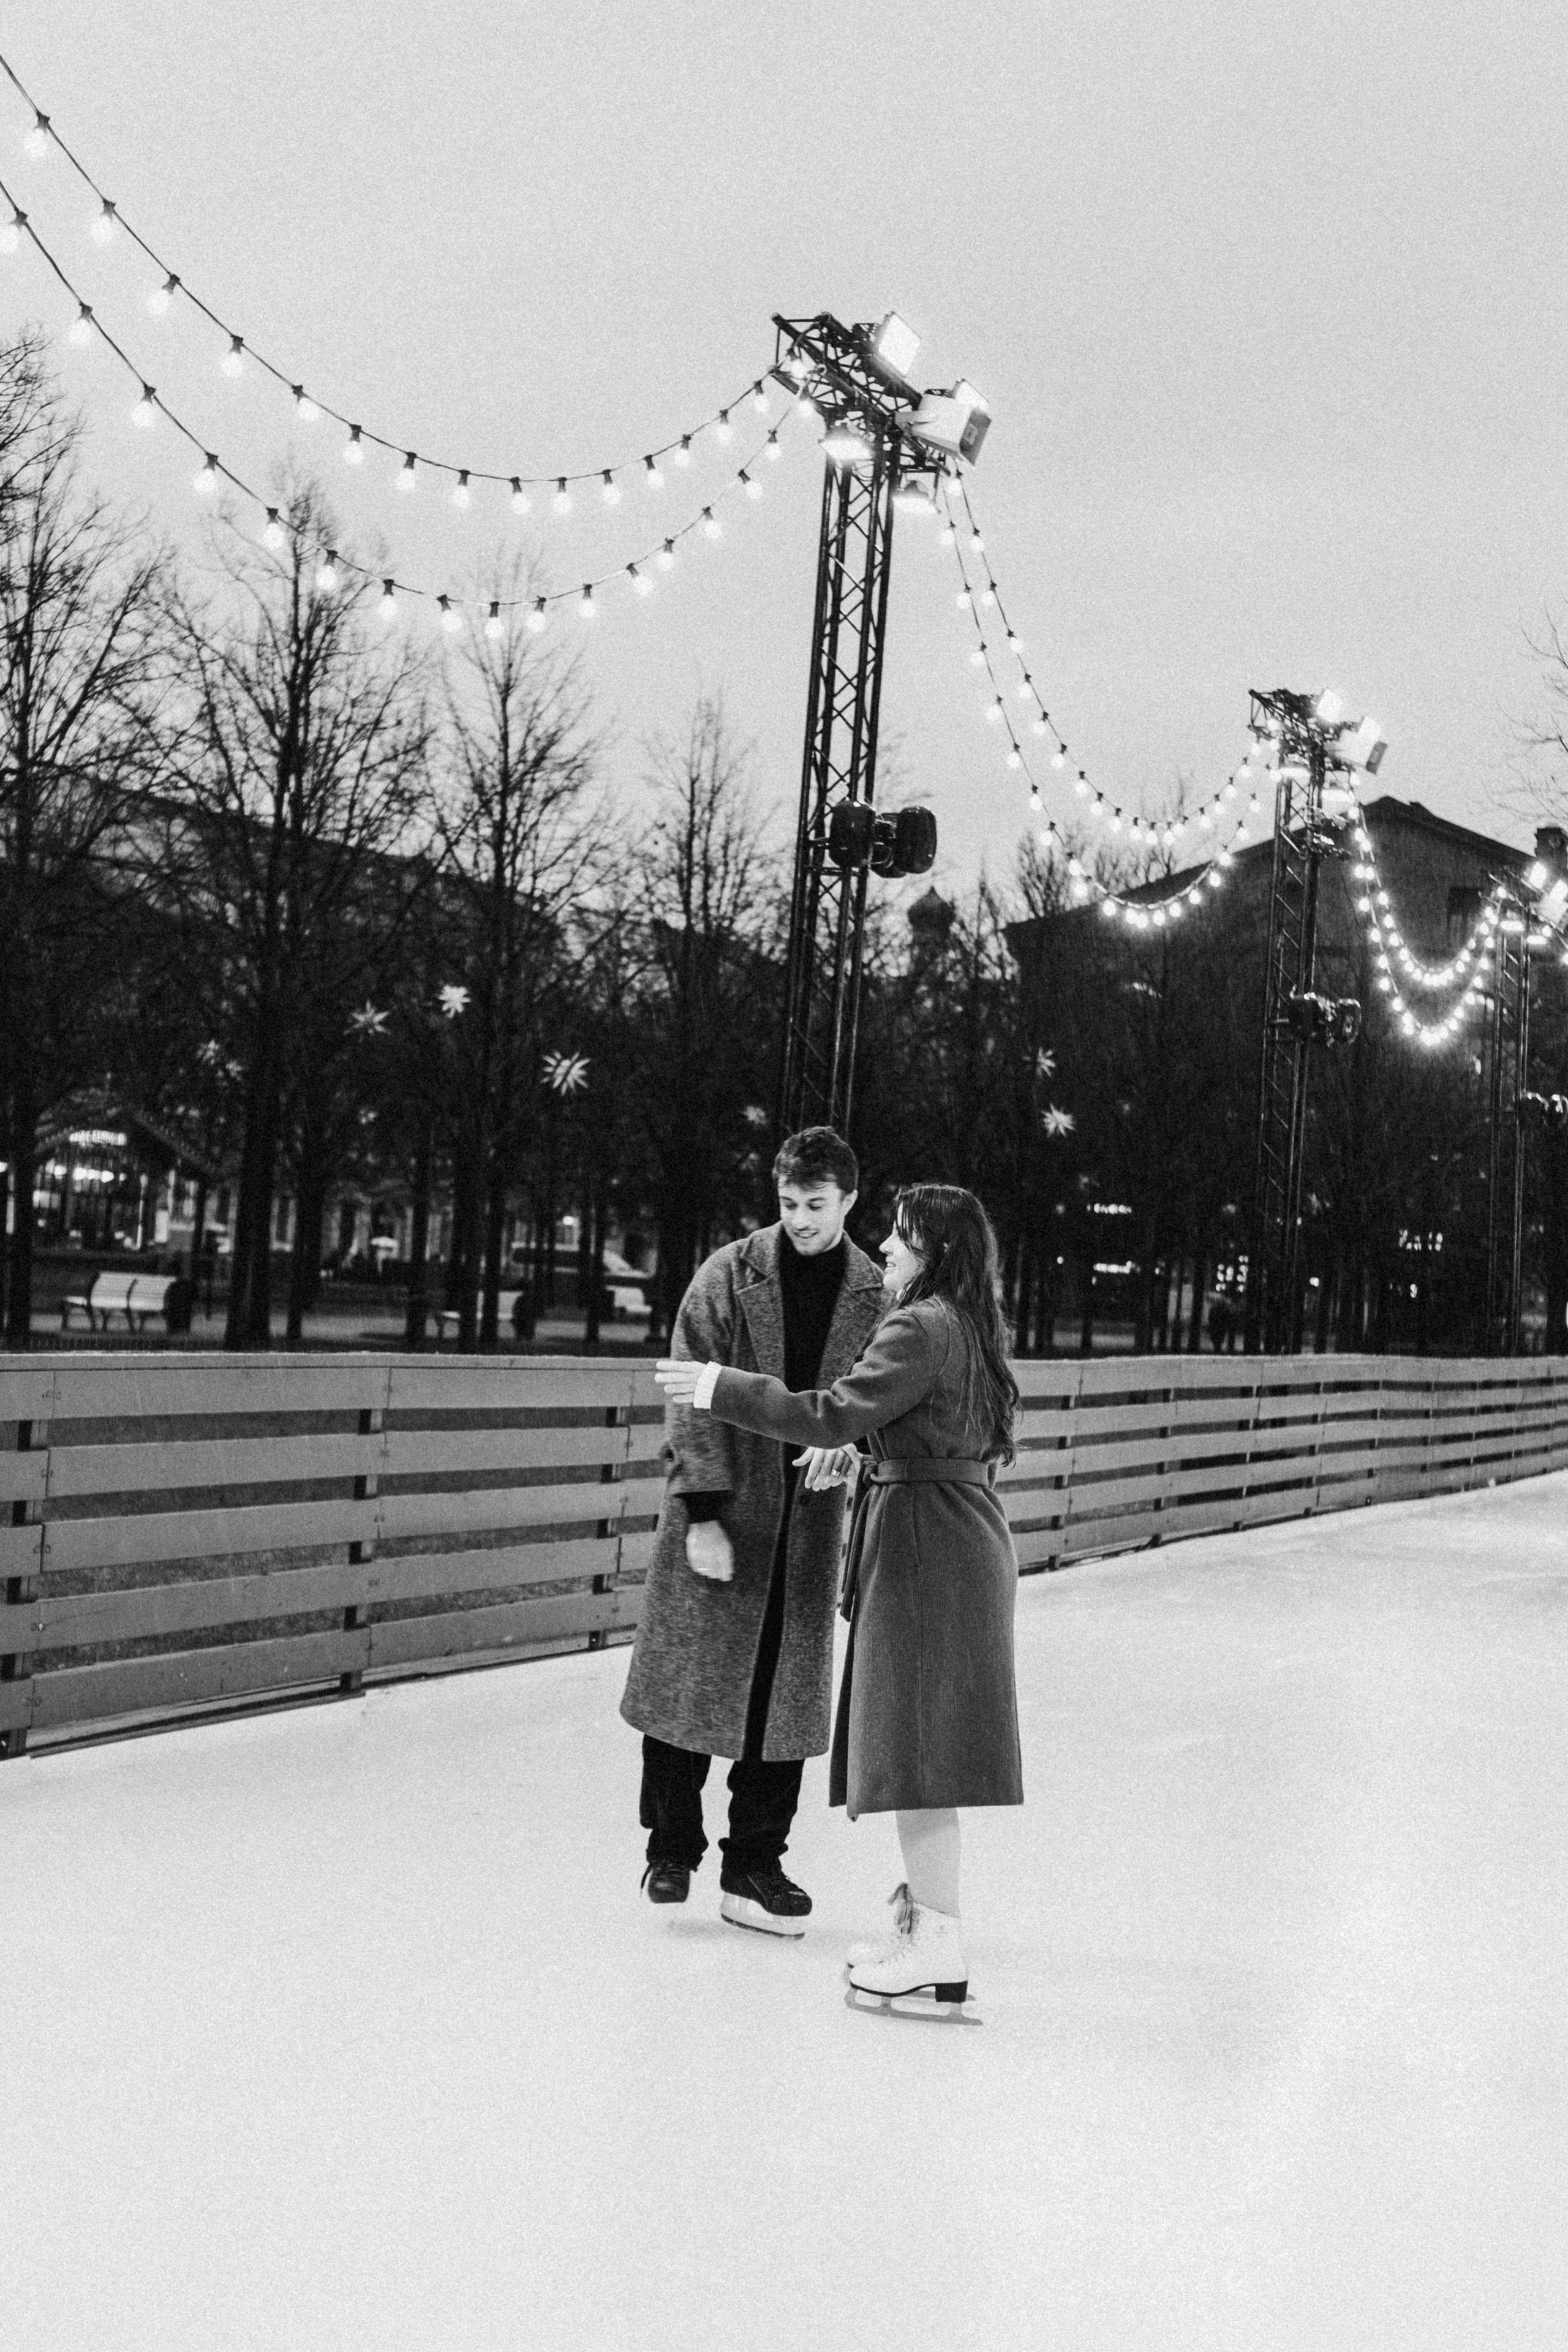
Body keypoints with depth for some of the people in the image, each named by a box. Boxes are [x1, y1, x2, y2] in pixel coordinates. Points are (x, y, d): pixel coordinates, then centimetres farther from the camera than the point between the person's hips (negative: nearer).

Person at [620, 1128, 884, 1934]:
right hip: (720, 1508, -2)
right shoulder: (730, 1275, -6)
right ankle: (672, 1846, 21)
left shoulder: (875, 1295, 2)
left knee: (786, 1689, 7)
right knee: (692, 1676, 3)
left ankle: (755, 1863, 19)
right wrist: (702, 1515, -14)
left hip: (808, 1518, 2)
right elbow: (693, 1399, -8)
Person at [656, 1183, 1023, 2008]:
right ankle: (922, 1912, 25)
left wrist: (720, 1387, -14)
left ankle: (939, 1950, -7)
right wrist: (866, 1447, 23)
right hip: (963, 1526, 10)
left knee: (914, 1741, -8)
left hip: (924, 1538, -10)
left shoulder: (920, 1328, -16)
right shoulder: (969, 1328, 14)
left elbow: (834, 1414, -21)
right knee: (915, 1737, 16)